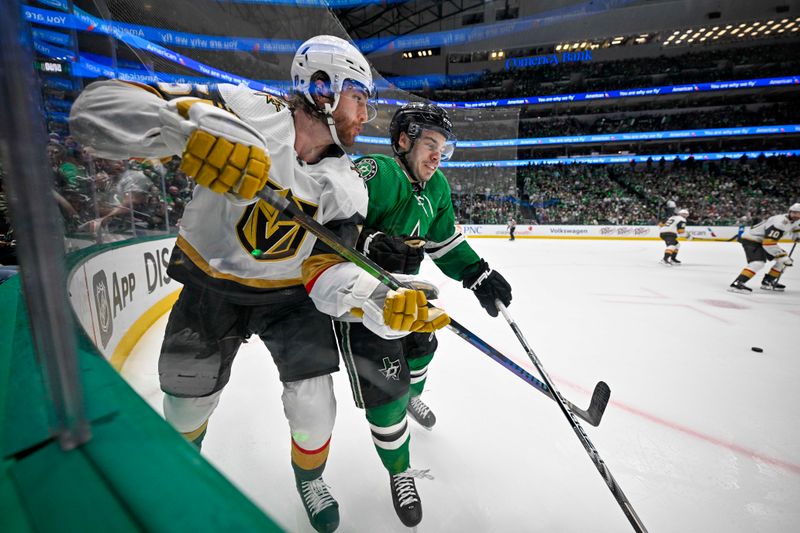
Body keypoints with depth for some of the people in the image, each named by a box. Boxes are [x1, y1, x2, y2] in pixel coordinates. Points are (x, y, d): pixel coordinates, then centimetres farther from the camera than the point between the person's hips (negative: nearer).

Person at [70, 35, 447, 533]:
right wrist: (188, 134, -46)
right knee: (189, 399, 16)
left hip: (289, 292, 2)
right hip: (210, 282, -1)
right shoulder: (244, 111, -22)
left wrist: (383, 305, -36)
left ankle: (310, 478, 33)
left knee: (313, 404, -4)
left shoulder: (347, 185, -12)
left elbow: (328, 267, -19)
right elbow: (100, 105, -26)